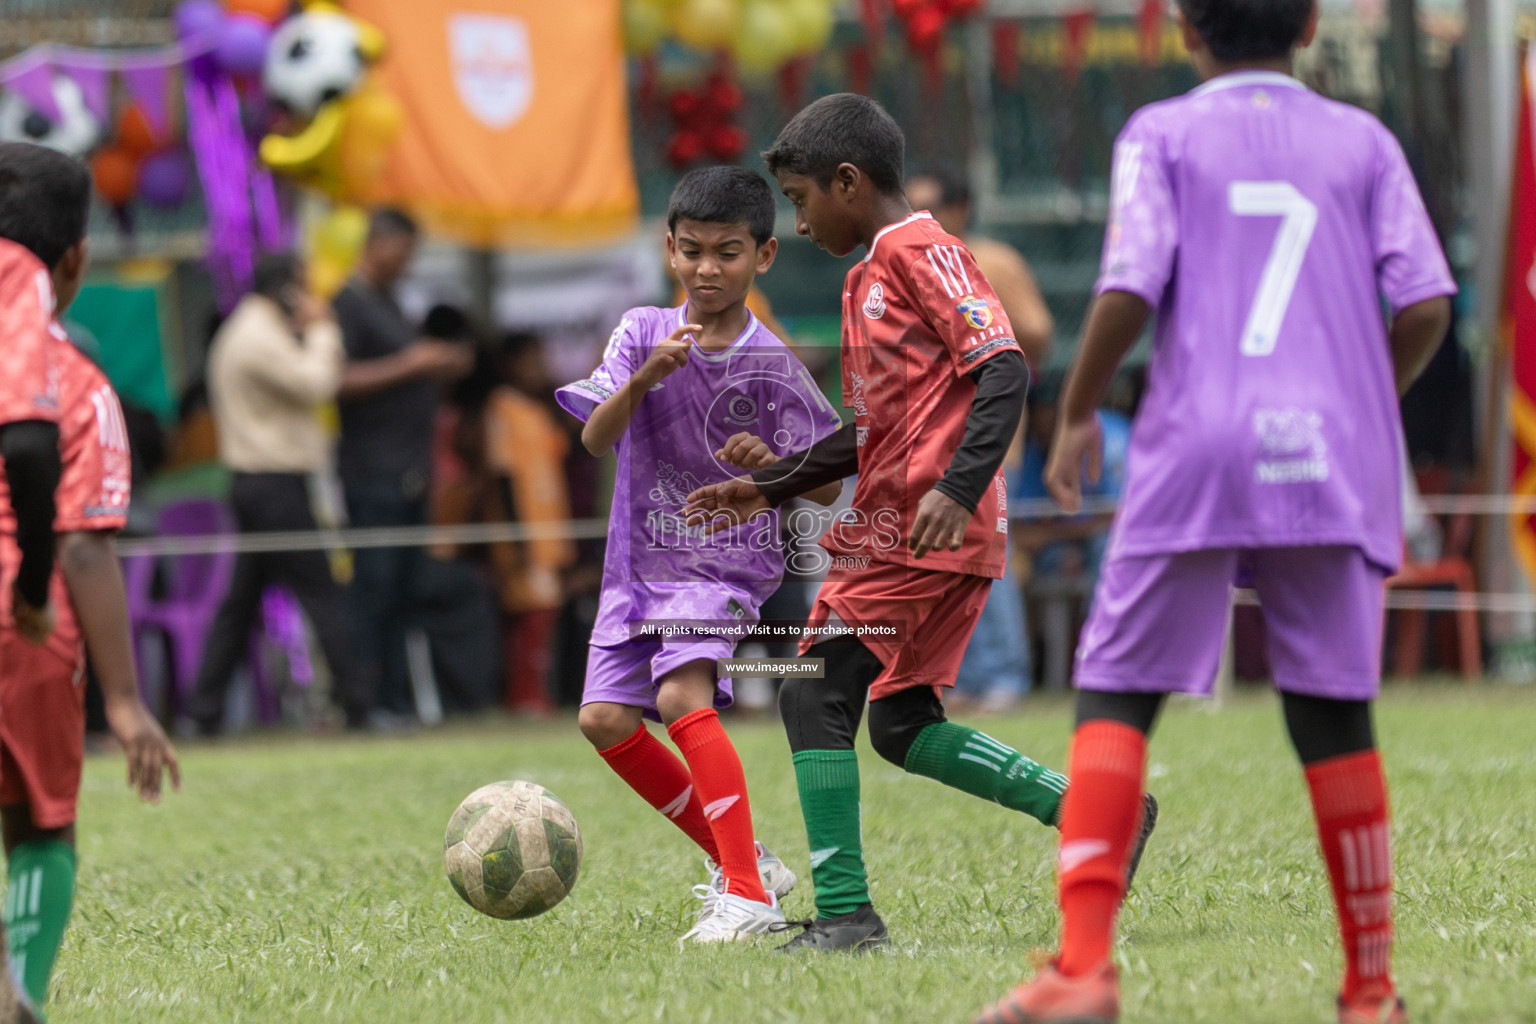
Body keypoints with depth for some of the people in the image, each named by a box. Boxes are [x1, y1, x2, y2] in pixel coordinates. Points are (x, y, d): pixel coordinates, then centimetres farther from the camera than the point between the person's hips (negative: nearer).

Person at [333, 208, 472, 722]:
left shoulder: (386, 303, 20)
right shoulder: (347, 304, -9)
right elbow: (338, 380, -19)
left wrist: (439, 367, 14)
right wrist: (408, 366, -18)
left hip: (409, 472, 9)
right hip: (373, 473, -9)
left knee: (401, 591, 8)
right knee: (374, 588, -11)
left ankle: (396, 699, 9)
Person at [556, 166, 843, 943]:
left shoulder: (771, 365, -6)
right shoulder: (643, 333, 1)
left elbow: (825, 487, -5)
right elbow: (596, 439, -11)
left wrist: (770, 466, -26)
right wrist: (644, 378, -29)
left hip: (728, 560, -5)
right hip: (640, 562, 5)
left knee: (683, 695, -25)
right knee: (606, 718, -3)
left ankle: (749, 894, -24)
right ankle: (738, 860, 14)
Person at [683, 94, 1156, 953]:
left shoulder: (920, 252, -9)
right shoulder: (871, 274, 20)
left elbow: (1004, 369, -19)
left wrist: (957, 488, -29)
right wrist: (771, 488, 24)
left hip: (930, 533, -10)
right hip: (891, 525, 10)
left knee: (815, 693, -11)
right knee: (902, 727, 11)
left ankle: (845, 914, -10)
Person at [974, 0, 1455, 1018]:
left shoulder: (1163, 134, 4)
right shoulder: (1361, 140, 11)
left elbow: (1129, 291, -8)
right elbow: (1427, 303, 1)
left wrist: (1076, 412, 6)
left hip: (1198, 449, -2)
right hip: (1333, 460, 2)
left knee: (1115, 699, 3)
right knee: (1334, 713, 8)